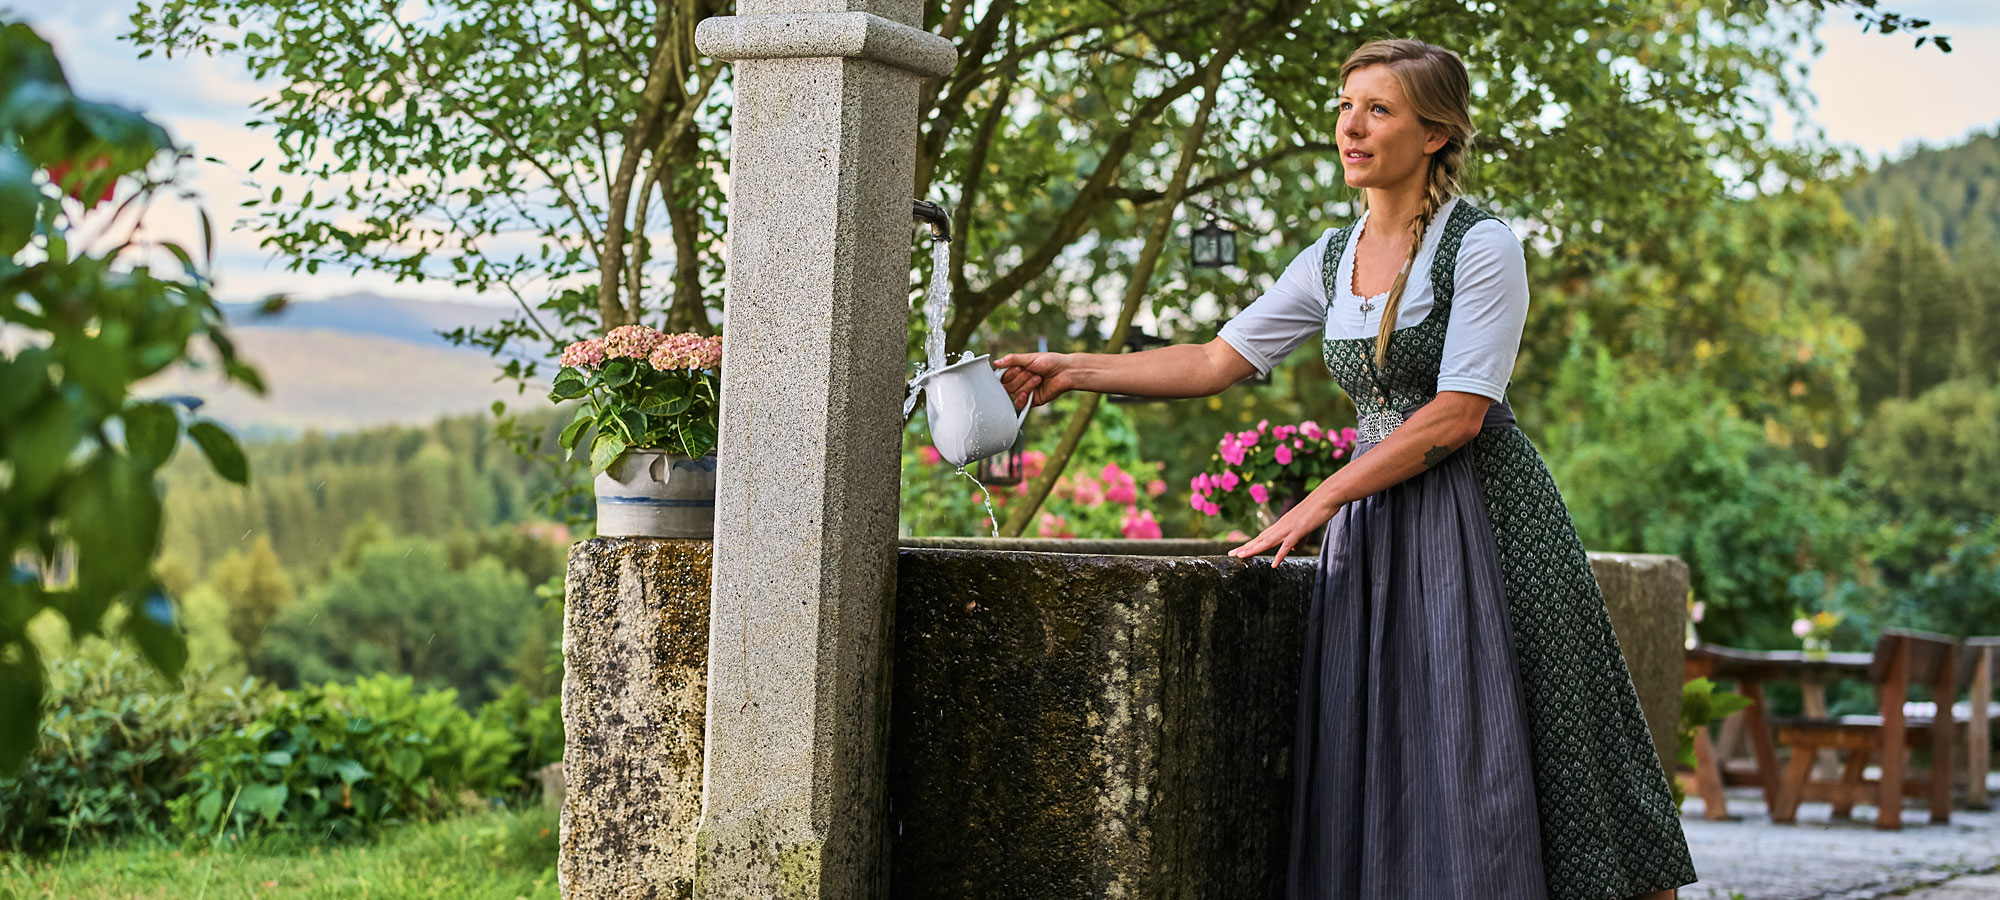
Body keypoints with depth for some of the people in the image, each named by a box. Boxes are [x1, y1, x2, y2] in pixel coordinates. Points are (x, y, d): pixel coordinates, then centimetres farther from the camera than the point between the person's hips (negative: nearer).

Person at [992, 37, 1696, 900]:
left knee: (1493, 755, -5)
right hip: (1373, 528, 6)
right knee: (1374, 763, 1)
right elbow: (1216, 361, 10)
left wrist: (1322, 502, -15)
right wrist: (1072, 370, 0)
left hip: (1486, 519, -6)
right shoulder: (1332, 261, 10)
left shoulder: (1481, 246, -9)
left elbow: (1457, 415, -16)